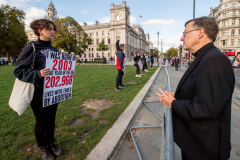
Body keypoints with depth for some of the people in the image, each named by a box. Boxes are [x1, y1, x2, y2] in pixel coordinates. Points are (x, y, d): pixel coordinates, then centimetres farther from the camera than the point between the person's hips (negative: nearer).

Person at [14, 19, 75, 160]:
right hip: (39, 93, -5)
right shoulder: (31, 48, -10)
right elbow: (19, 71, -14)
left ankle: (51, 143, 40)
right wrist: (38, 74, -30)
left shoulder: (54, 49, 8)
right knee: (41, 122, 11)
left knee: (51, 120, 18)